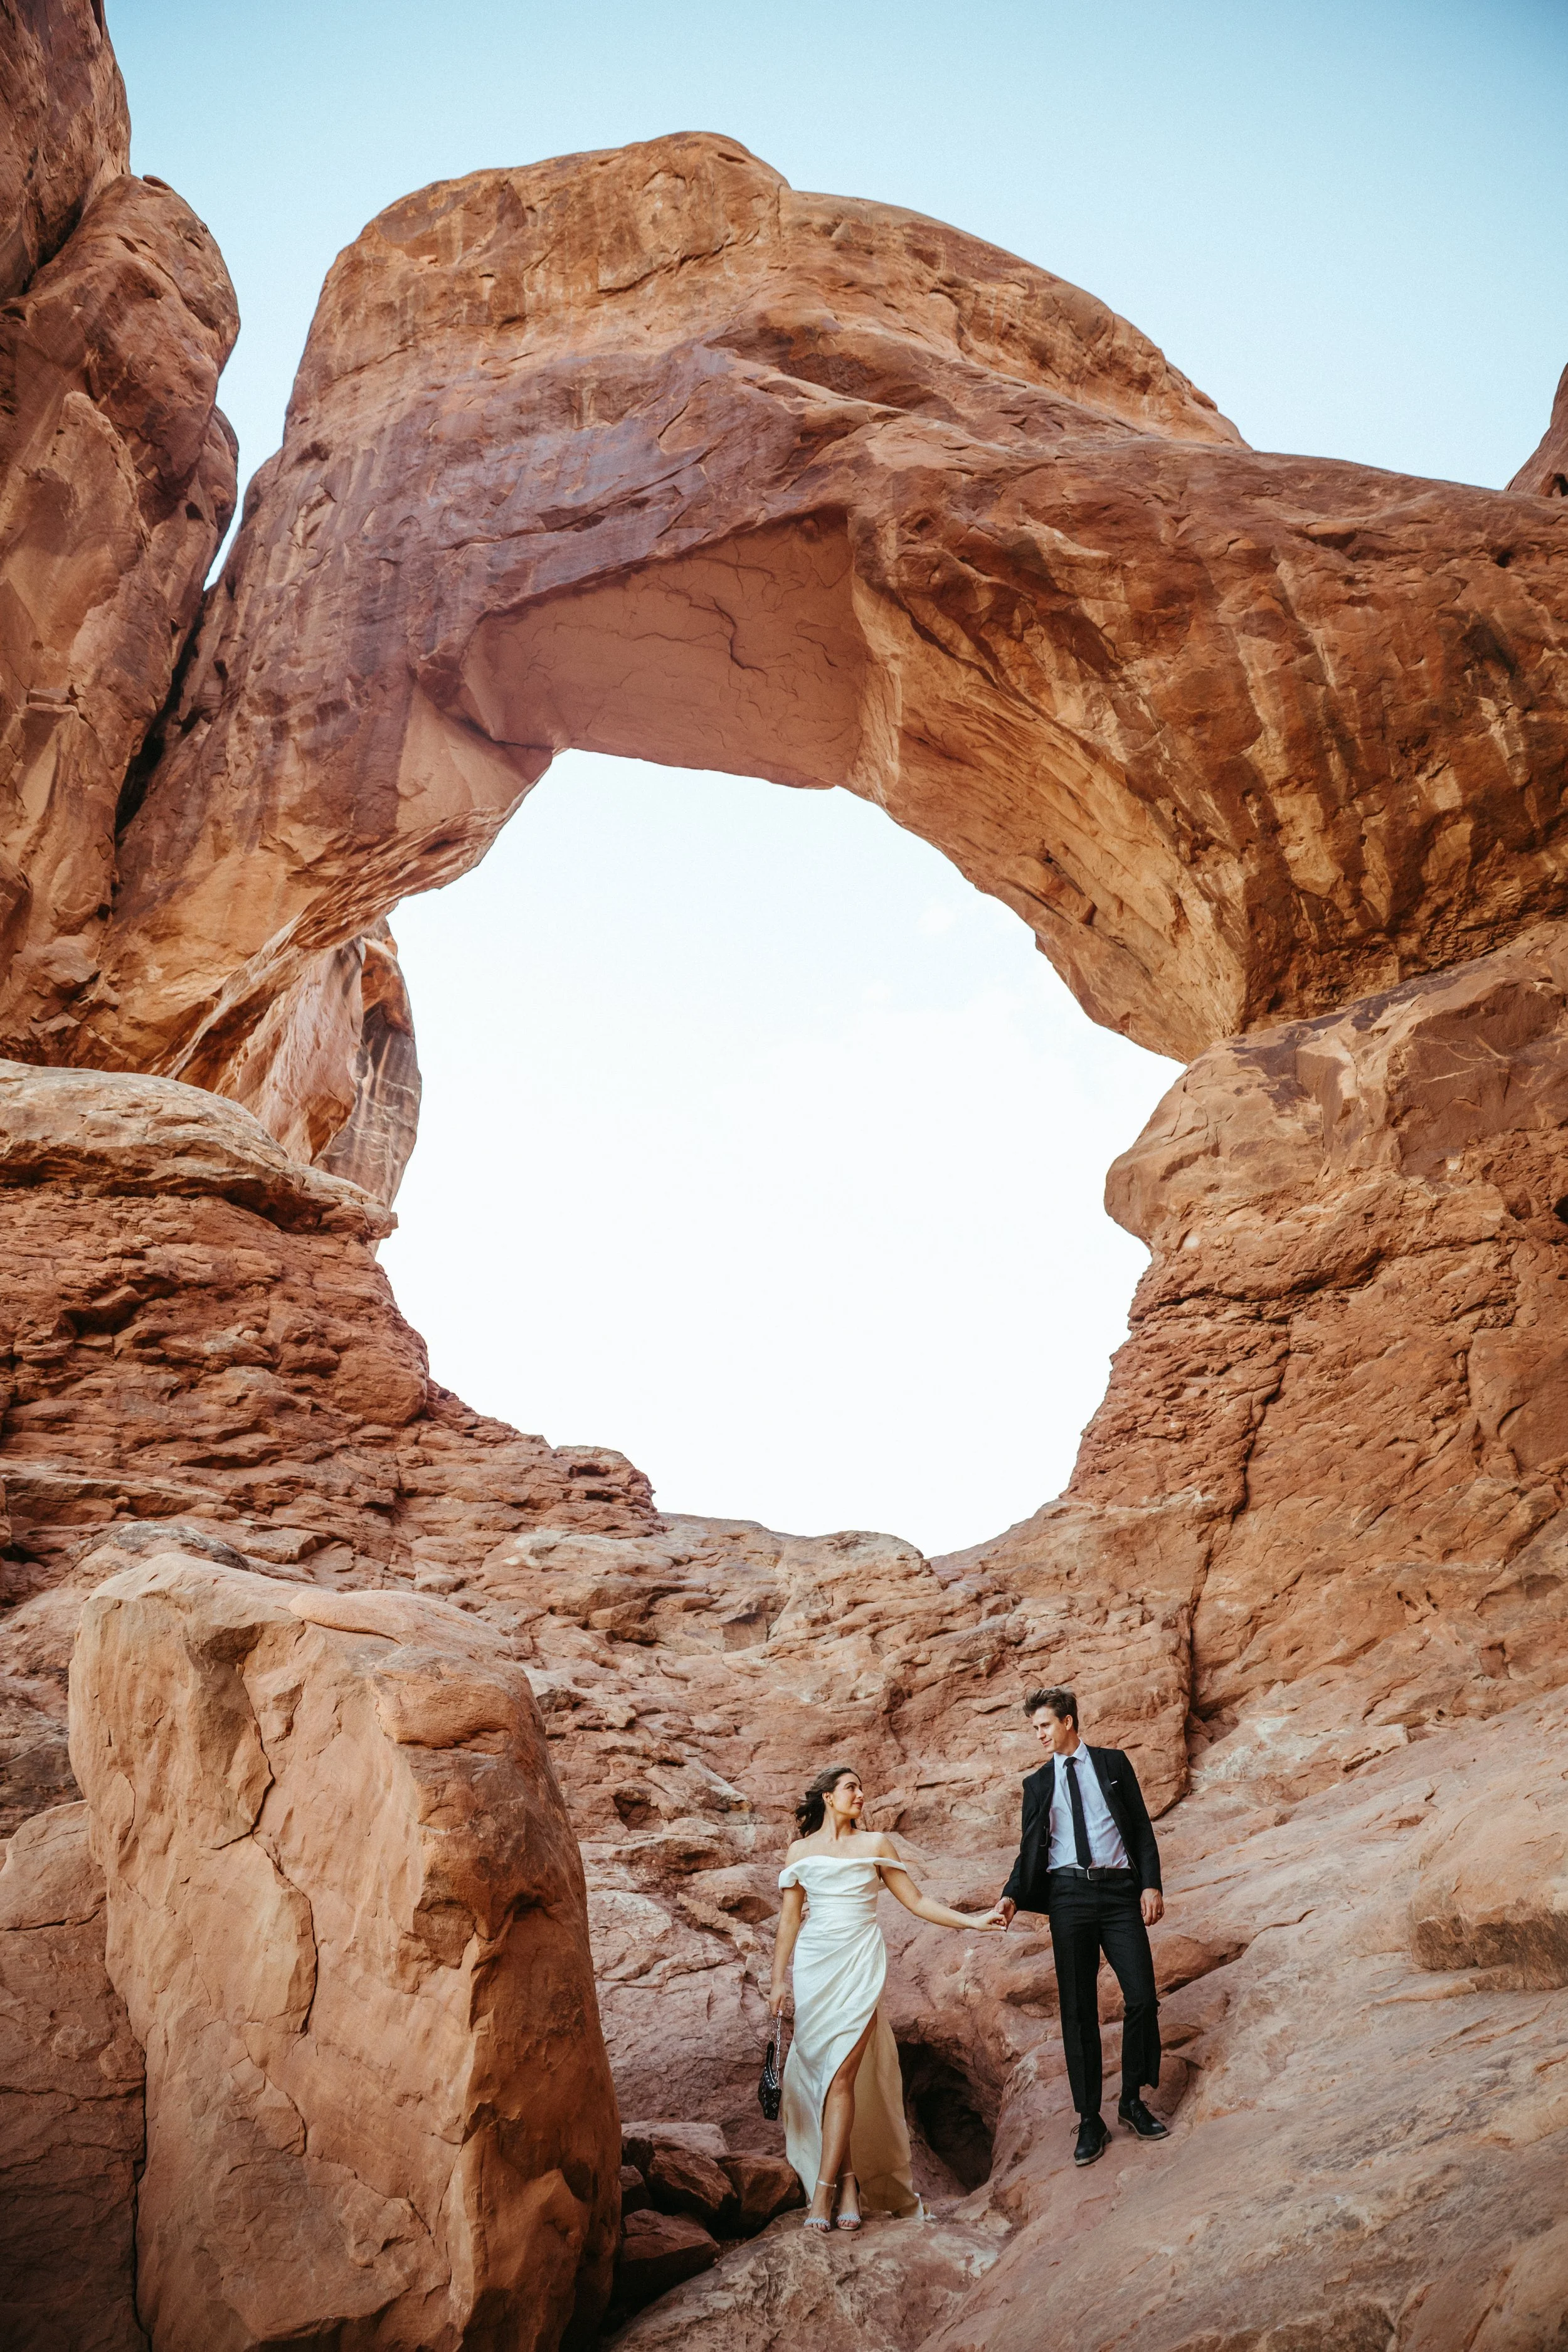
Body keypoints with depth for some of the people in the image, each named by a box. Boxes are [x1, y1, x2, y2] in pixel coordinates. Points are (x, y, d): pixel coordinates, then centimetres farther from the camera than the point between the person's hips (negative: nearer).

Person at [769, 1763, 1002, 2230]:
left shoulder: (874, 1845, 8)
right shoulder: (800, 1851, 9)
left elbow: (916, 1901, 8)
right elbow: (789, 1919, 9)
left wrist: (971, 1921, 0)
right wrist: (779, 1979, 4)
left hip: (859, 1967, -1)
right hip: (813, 1966, 1)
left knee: (841, 2076, -10)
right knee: (820, 2075, -1)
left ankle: (823, 2190, -7)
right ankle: (848, 2179, 9)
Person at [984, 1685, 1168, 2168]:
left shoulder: (1112, 1763, 9)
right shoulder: (1037, 1784, 13)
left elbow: (1141, 1826, 8)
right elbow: (1031, 1851, 9)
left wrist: (1151, 1884, -4)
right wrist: (1011, 1896, -7)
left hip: (1119, 1892, -1)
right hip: (1068, 1894, 1)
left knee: (1141, 1997, -6)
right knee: (1078, 2011, 3)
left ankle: (1133, 2101, 15)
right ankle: (1090, 2120, 12)